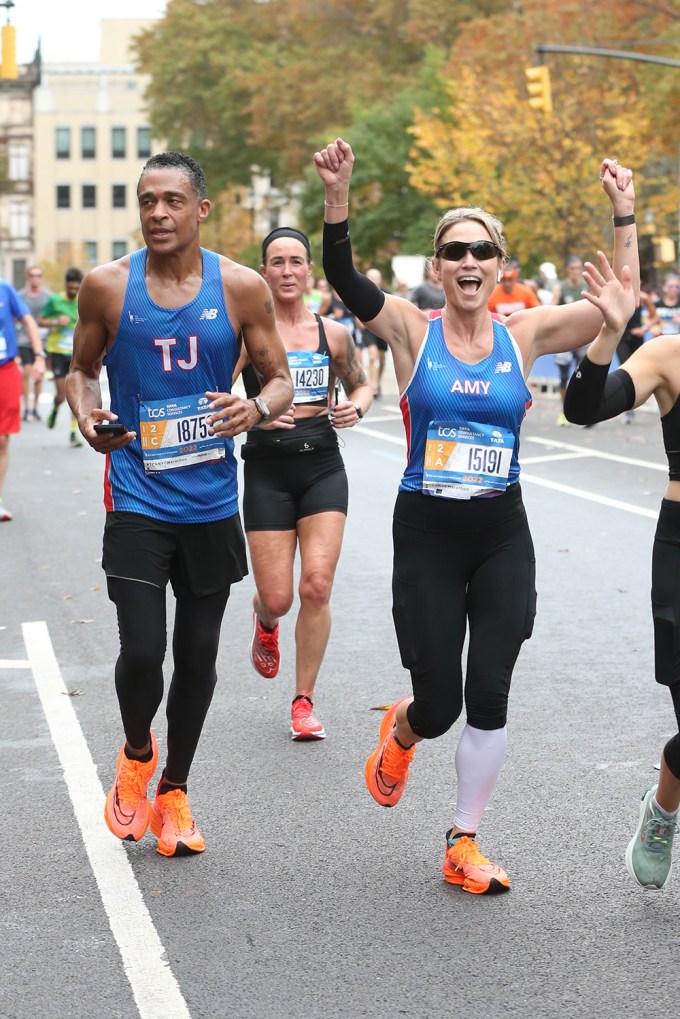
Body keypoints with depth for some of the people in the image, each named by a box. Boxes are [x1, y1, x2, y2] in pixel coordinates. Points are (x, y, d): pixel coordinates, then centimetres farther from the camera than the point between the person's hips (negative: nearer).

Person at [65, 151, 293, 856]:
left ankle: (174, 791, 30)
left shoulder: (240, 288, -3)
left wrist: (258, 408, -19)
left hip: (211, 499, 2)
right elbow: (81, 368, 10)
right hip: (136, 499, -1)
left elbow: (280, 379, 4)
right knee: (141, 650, -11)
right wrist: (85, 415, -12)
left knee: (198, 654, 10)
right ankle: (136, 755, 22)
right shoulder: (108, 286, -3)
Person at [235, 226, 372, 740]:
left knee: (317, 586, -10)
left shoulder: (333, 332, 5)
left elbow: (362, 384, 19)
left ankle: (305, 700, 6)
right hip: (267, 470, -2)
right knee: (277, 597, -1)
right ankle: (265, 625, 40)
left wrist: (356, 408, -3)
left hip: (323, 467, 2)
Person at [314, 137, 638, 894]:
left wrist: (623, 215, -13)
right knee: (438, 704, 0)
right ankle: (401, 732, 39)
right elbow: (343, 278, -19)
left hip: (502, 539, 2)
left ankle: (463, 845, 14)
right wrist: (337, 195, -33)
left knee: (488, 696, -4)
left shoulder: (525, 334, 1)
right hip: (426, 534, -1)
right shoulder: (413, 331, -4)